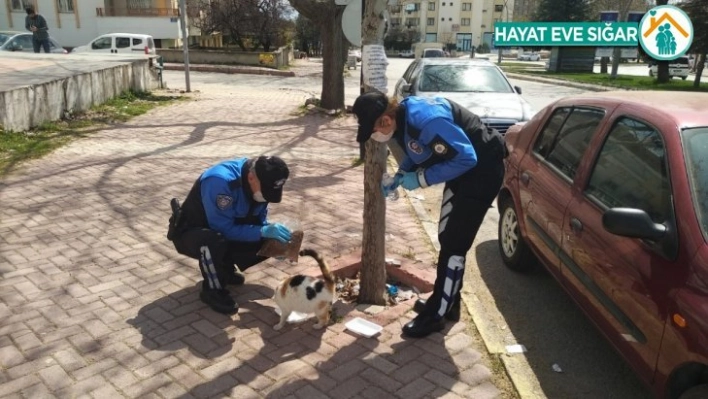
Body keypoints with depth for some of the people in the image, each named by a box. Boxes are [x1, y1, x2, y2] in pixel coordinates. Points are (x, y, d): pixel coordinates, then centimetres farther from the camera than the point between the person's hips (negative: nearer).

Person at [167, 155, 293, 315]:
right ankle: (213, 290, -13)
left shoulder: (260, 182, -12)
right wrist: (263, 231, -37)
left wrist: (273, 235, -21)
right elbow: (224, 229, -35)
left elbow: (259, 221, -2)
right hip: (191, 233, -7)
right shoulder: (220, 181, -35)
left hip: (223, 233, 7)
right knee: (215, 241, -39)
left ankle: (225, 267, 13)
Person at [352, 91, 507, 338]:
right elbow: (416, 153, 13)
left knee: (453, 245, -5)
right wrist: (400, 176, -4)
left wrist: (421, 179, -24)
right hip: (462, 171, 10)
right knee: (447, 238, 16)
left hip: (481, 170, -10)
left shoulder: (426, 121, -33)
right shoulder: (403, 118, -4)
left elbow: (466, 158, -30)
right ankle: (445, 302, 32)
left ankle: (436, 315, 9)